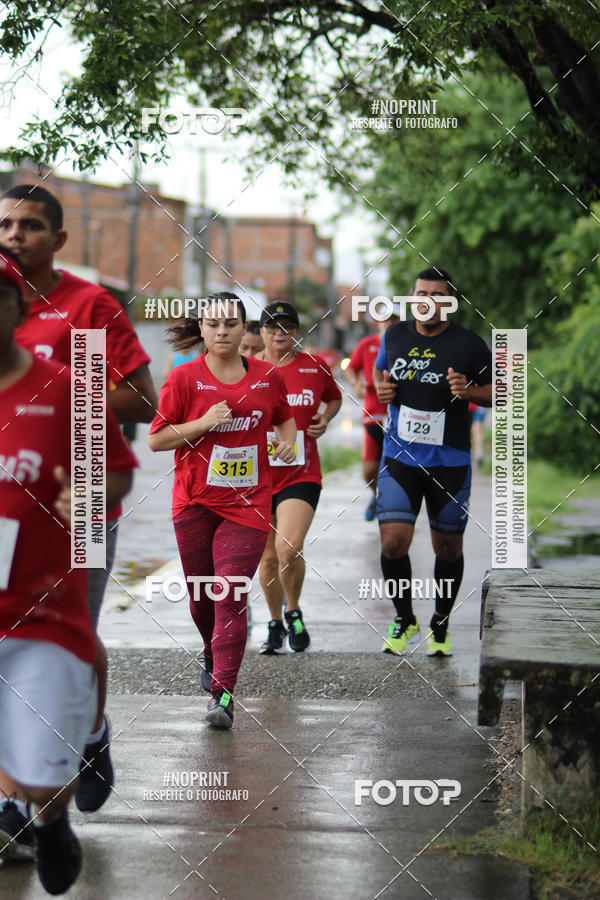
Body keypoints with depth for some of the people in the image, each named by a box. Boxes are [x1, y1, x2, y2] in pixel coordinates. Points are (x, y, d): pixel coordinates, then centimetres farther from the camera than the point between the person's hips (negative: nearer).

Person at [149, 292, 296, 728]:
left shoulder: (268, 376, 4)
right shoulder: (184, 378, -2)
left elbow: (285, 416, 24)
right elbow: (157, 439, -3)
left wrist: (287, 442, 3)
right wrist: (204, 423, -15)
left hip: (247, 503, -1)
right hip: (195, 502, 1)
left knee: (231, 597, -12)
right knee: (201, 595, 12)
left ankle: (223, 692, -14)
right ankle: (213, 656, 42)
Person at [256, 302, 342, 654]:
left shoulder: (316, 367, 2)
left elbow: (335, 397, 22)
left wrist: (325, 418, 2)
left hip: (301, 473, -2)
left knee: (289, 547, -21)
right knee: (268, 557, 9)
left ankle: (294, 613, 5)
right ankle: (275, 625, 29)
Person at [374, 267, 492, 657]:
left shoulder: (470, 346, -8)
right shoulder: (395, 336, 3)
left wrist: (468, 392, -19)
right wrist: (381, 387, 1)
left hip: (449, 464, -2)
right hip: (399, 459, 2)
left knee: (448, 548, 8)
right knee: (393, 541, -11)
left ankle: (441, 625, 31)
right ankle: (405, 621, 12)